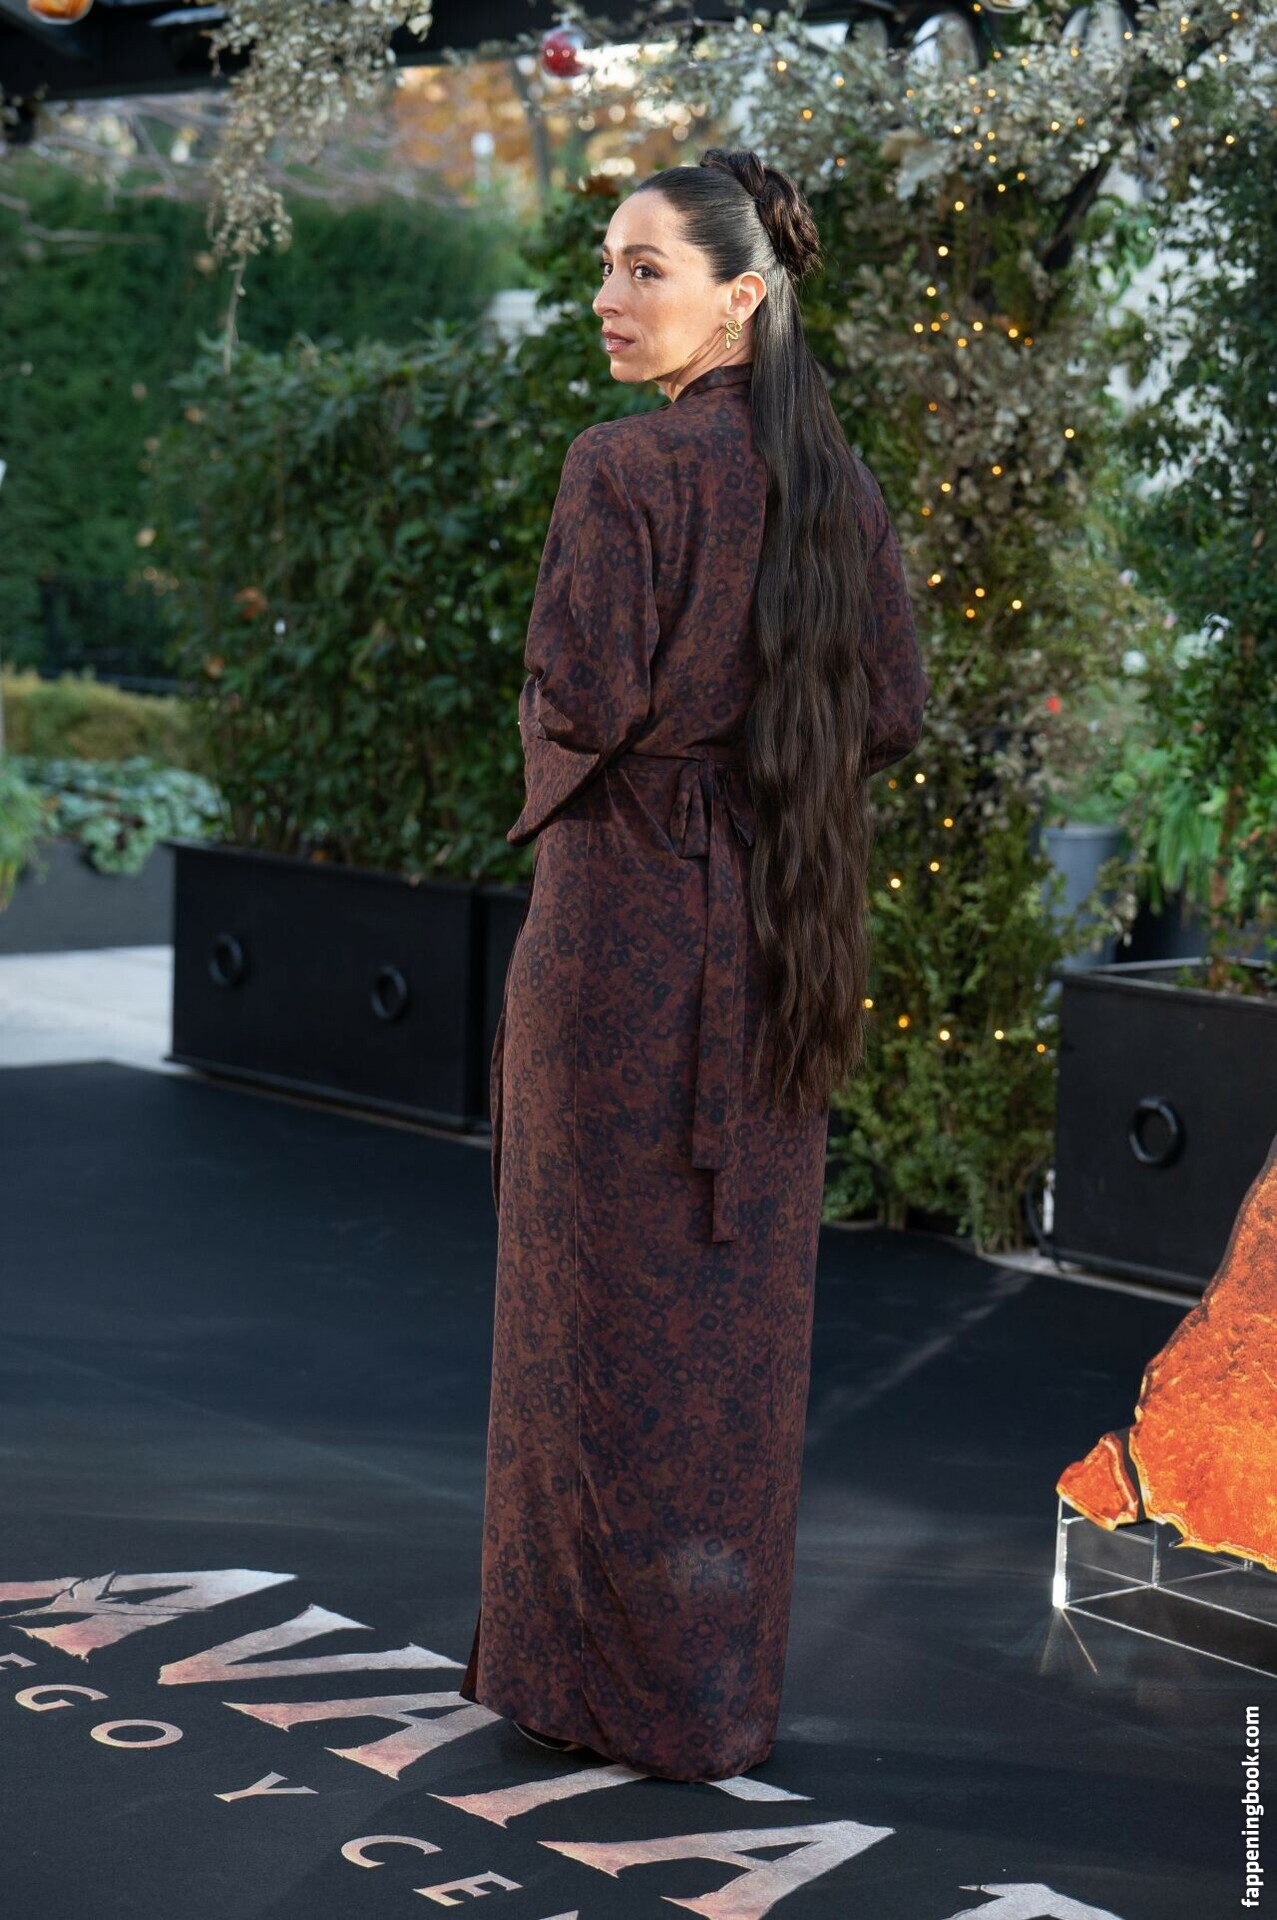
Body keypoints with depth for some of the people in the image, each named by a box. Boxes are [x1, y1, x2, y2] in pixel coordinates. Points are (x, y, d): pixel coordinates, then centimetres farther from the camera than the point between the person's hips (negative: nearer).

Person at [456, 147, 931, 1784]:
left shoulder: (626, 468, -15)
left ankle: (616, 1675, 11)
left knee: (608, 1290, 3)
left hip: (626, 912, -7)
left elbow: (580, 698, -20)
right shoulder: (837, 485, 7)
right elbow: (895, 712, 9)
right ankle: (732, 1670, 23)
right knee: (745, 1289, 13)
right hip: (779, 930, 7)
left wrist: (546, 732, 1)